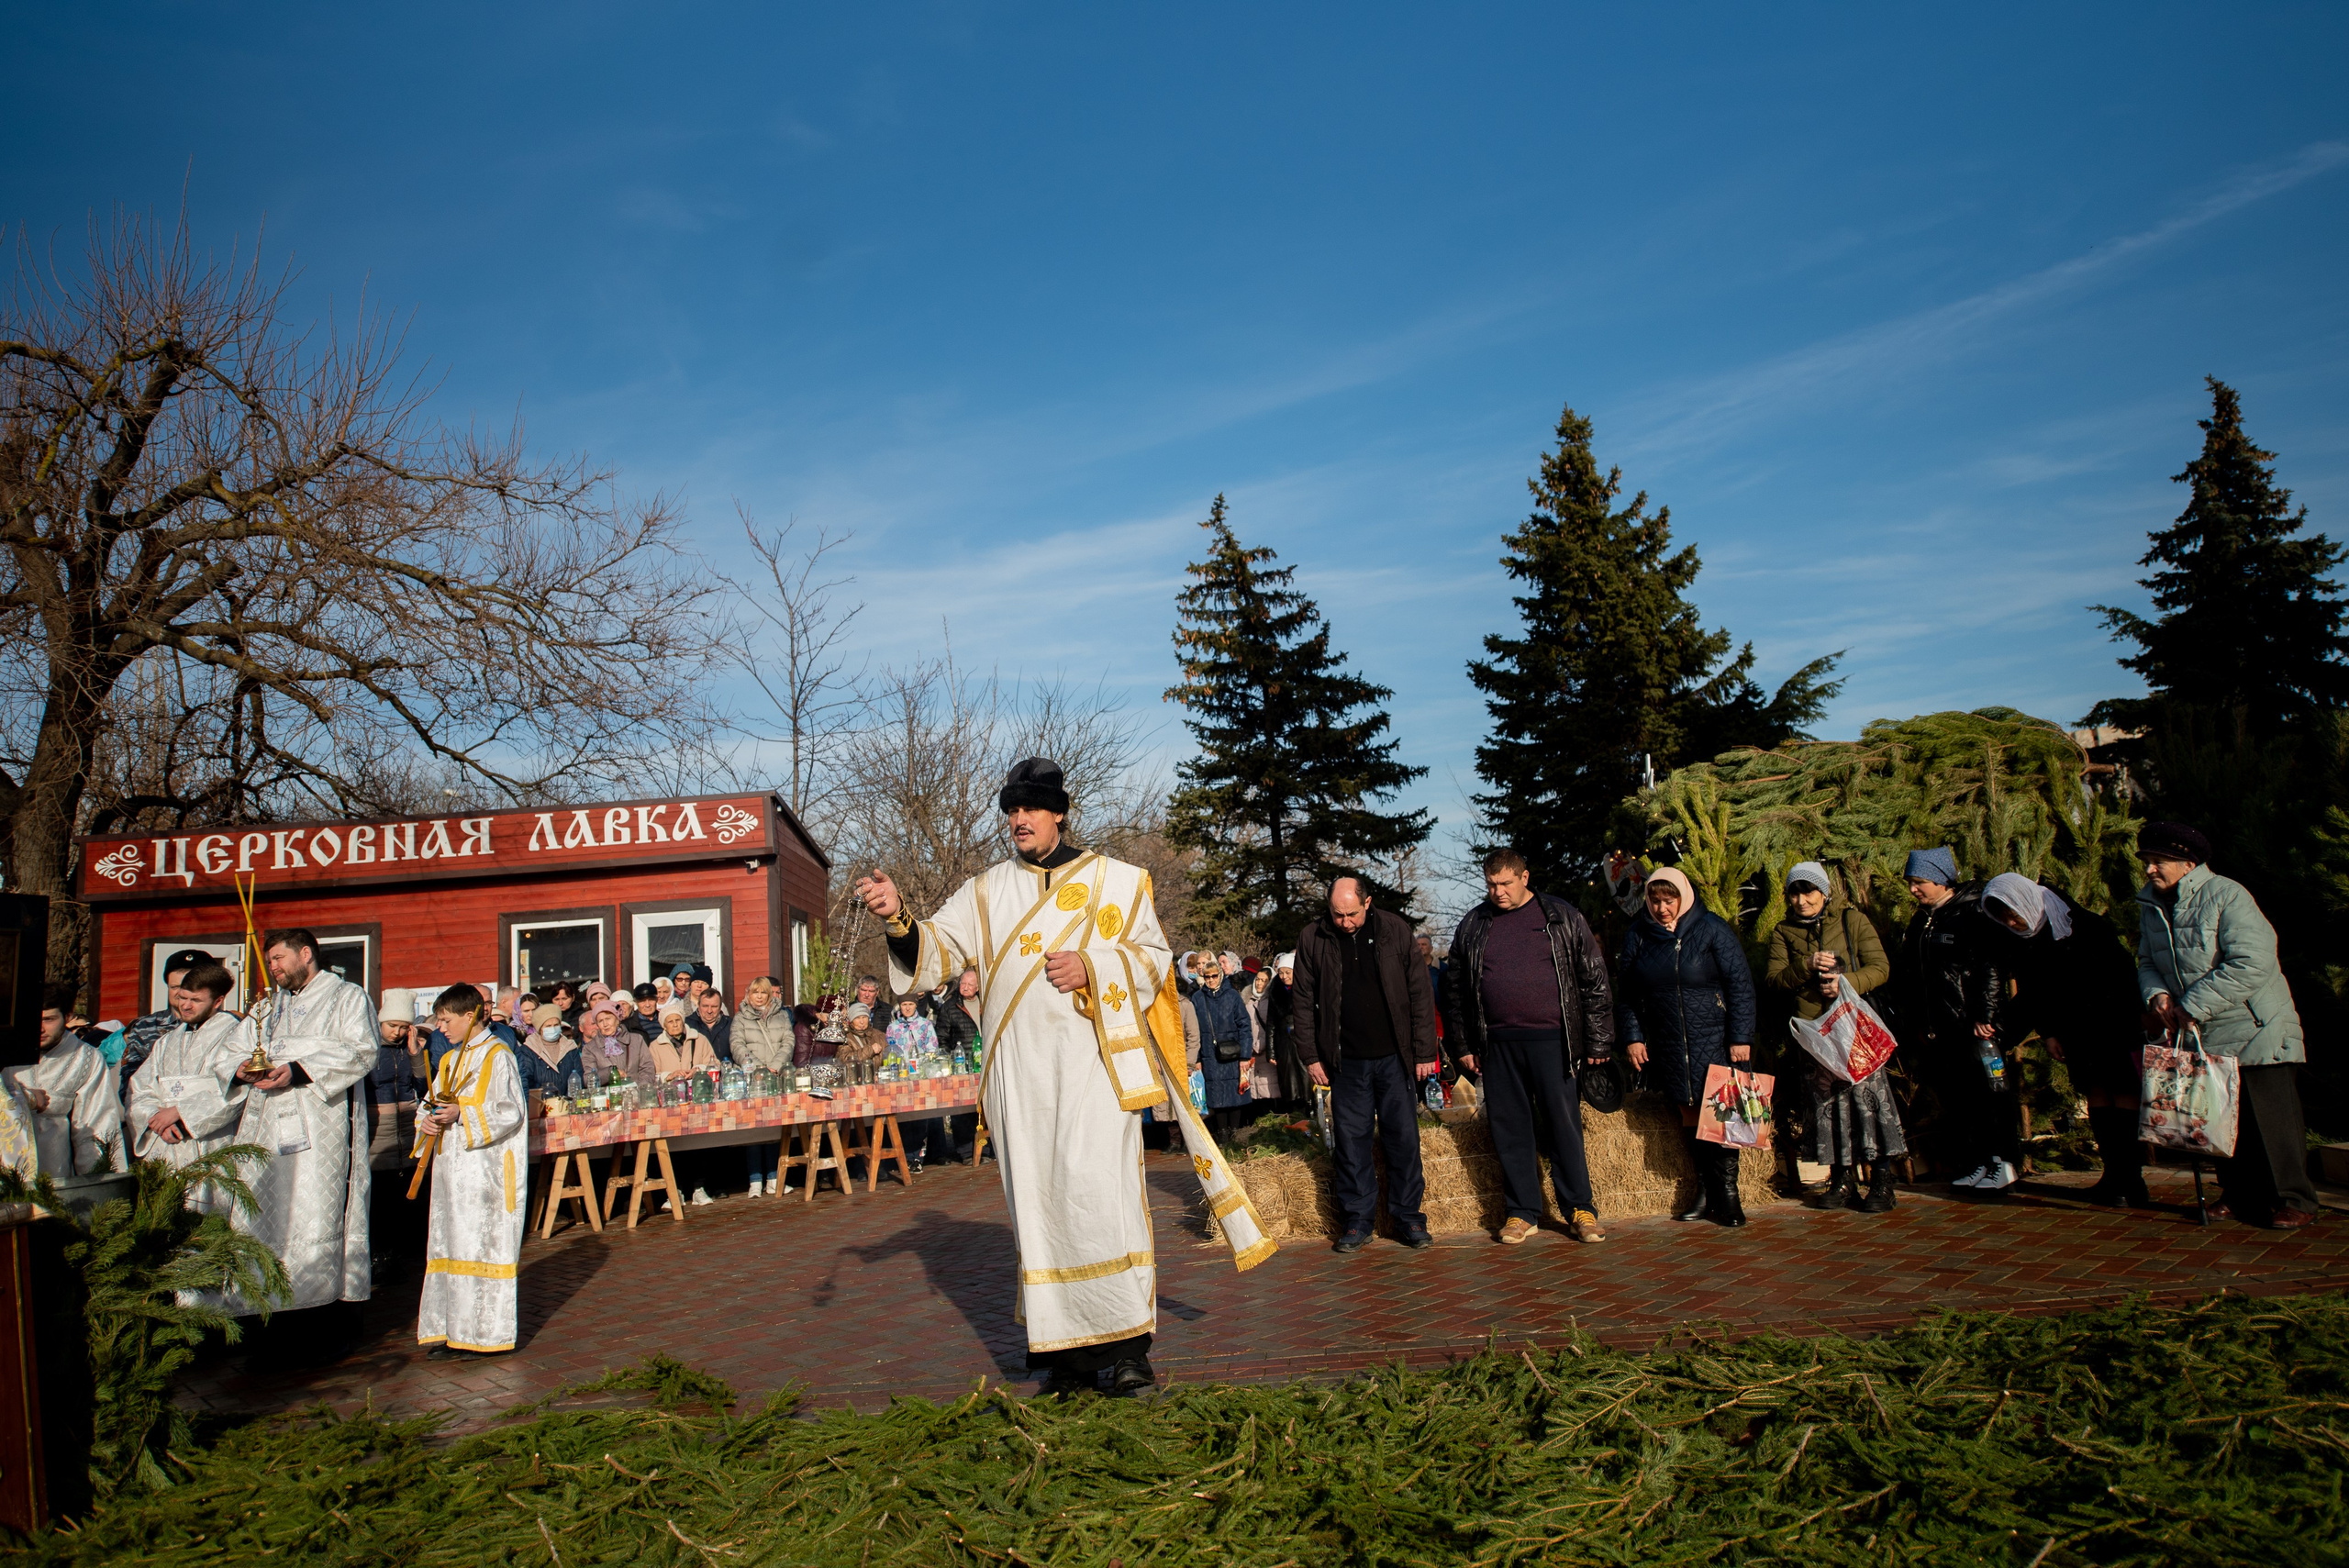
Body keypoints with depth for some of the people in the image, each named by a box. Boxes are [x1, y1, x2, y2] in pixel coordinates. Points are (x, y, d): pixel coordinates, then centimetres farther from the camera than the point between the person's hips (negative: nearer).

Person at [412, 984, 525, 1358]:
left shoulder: (498, 1056, -7)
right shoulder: (450, 1060, 17)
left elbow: (510, 1111, -13)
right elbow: (434, 1103, 18)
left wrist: (462, 1114, -19)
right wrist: (428, 1120, -3)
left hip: (485, 1169, -8)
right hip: (452, 1168, 8)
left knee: (483, 1242, -6)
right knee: (450, 1243, 7)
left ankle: (483, 1332, -1)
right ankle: (452, 1329, 12)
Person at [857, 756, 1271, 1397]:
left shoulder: (1115, 880, 8)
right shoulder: (987, 891, 14)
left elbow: (1154, 955, 7)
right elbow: (937, 948, 3)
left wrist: (1091, 968, -10)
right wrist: (900, 920, -18)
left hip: (1093, 1061, -3)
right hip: (1019, 1070, 3)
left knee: (1100, 1193, -12)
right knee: (1039, 1201, 2)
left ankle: (1128, 1343, -3)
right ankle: (1068, 1348, 9)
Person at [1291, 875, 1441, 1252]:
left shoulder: (1395, 930, -2)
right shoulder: (1312, 939, -1)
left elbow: (1420, 994, 0)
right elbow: (1304, 1002, 4)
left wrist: (1424, 1052, -2)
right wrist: (1311, 1056, 0)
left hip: (1395, 1056, 0)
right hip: (1346, 1061, 0)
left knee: (1404, 1138, 3)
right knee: (1351, 1141, 4)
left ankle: (1408, 1218, 15)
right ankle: (1357, 1222, 15)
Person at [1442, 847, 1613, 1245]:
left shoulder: (1562, 918, 3)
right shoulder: (1473, 925, 9)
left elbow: (1595, 981, 4)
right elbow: (1456, 991, 15)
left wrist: (1597, 1042, 1)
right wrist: (1463, 1046, 11)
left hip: (1551, 1041, -2)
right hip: (1497, 1045, 2)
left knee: (1564, 1126, 1)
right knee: (1510, 1130, 6)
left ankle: (1580, 1210, 14)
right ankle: (1522, 1213, 17)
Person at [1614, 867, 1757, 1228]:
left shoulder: (1712, 929, -3)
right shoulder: (1637, 936, 6)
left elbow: (1740, 985, -4)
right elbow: (1625, 994, 12)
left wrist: (1741, 1037, -8)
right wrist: (1631, 1038, 4)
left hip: (1714, 1043, -3)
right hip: (1667, 1047, 3)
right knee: (1689, 1118, 6)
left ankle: (1728, 1194, 5)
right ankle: (1709, 1194, 14)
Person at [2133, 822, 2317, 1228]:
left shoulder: (2227, 895, -17)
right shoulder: (2150, 905, 6)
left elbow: (2252, 964, -25)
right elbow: (2147, 962, 13)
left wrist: (2193, 1005, -24)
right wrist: (2156, 993, -10)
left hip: (2256, 1031, -6)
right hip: (2202, 1038, 7)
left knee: (2271, 1115, -5)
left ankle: (2294, 1200, 6)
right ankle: (2240, 1196, 24)